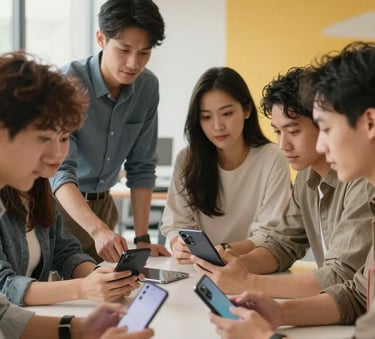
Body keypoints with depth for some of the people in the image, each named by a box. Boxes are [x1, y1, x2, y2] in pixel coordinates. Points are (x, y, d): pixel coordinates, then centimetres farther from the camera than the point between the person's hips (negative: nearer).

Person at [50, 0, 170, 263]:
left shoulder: (148, 87, -7)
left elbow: (141, 168, -1)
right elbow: (60, 172, -31)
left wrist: (142, 239, -7)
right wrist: (99, 230, -45)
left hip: (101, 204, 5)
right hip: (58, 203, -4)